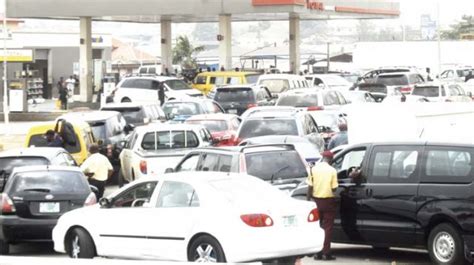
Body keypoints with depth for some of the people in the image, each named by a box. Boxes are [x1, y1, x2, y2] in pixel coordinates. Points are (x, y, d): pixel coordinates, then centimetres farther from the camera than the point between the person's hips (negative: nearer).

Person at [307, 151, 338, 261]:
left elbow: (310, 186, -3)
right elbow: (334, 188, -10)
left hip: (316, 200, 3)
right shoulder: (332, 171, -8)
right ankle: (326, 253, -1)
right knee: (328, 228, 3)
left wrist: (308, 199, 4)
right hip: (328, 201, -3)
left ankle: (317, 252, 10)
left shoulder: (314, 169, -2)